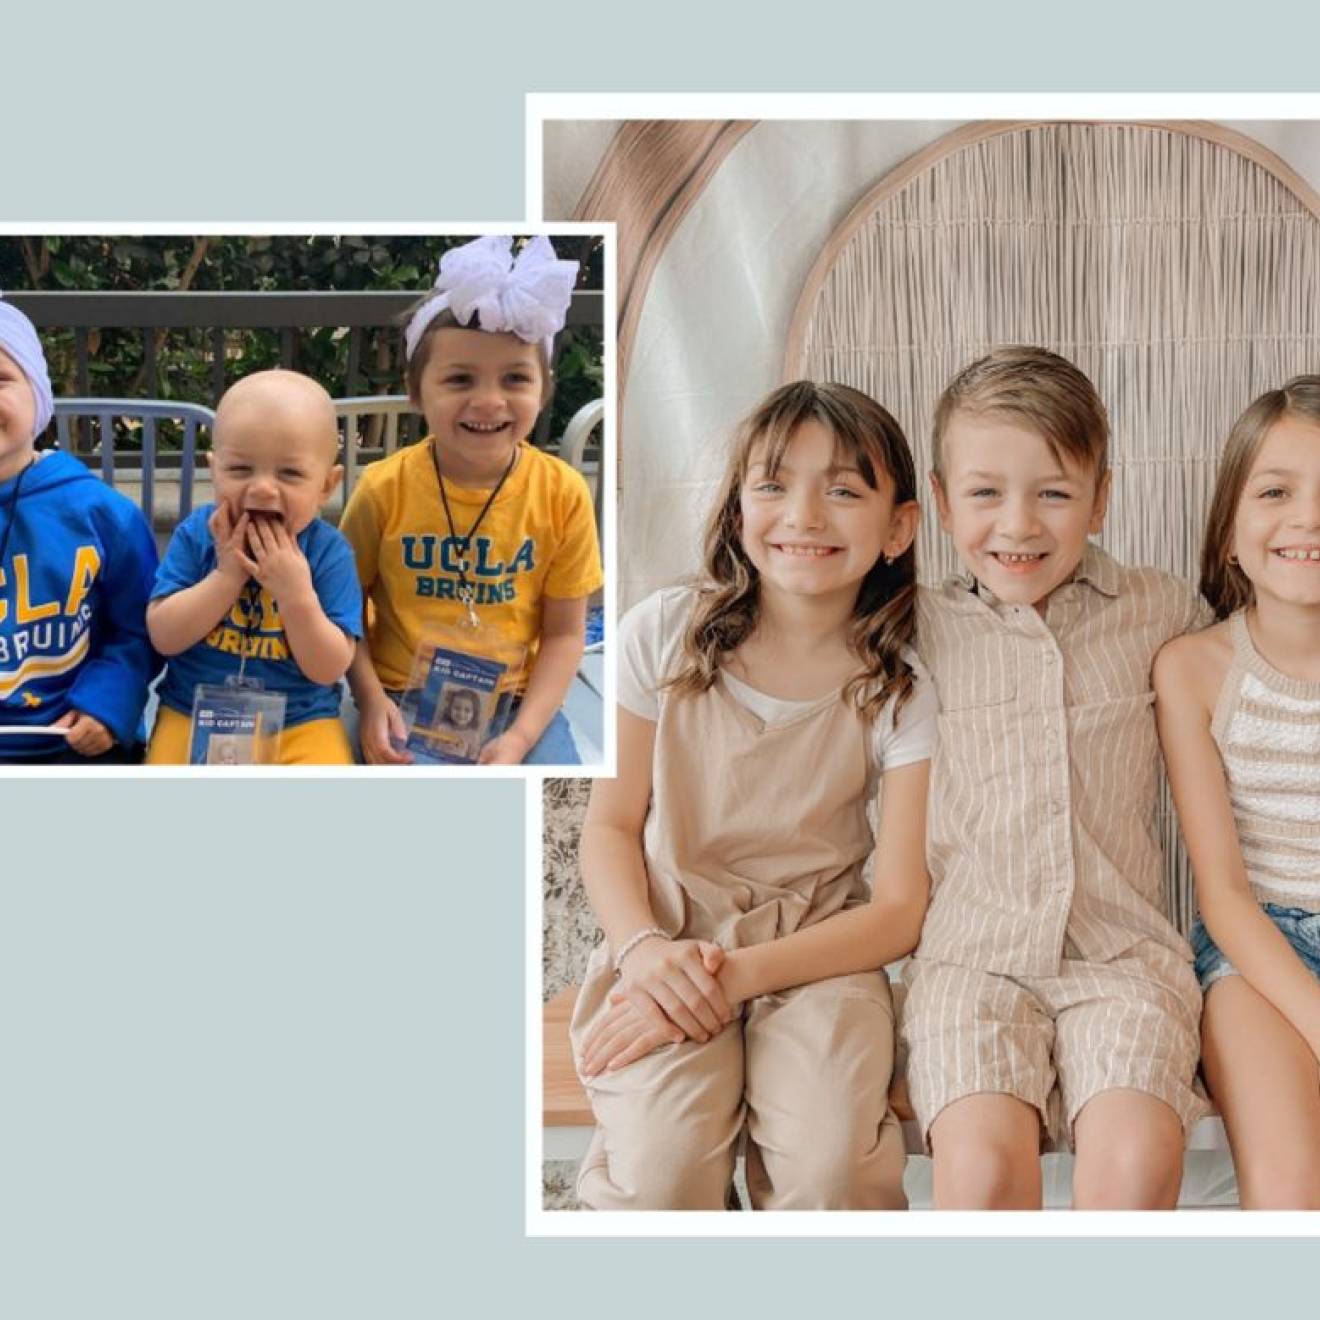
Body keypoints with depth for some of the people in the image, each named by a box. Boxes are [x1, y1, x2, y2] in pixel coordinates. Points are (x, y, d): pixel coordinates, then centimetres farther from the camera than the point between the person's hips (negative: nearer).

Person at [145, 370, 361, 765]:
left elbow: (329, 670, -12)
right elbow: (163, 637, -10)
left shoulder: (328, 552, -9)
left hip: (300, 723, -1)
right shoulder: (196, 535, -3)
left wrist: (297, 595, -25)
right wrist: (227, 575, -19)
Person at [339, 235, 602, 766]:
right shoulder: (384, 488, -9)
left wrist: (520, 737, -13)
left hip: (517, 701, 1)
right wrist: (370, 699, -12)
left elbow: (564, 632, -2)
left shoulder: (563, 494, -7)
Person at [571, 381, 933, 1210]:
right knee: (659, 1166, -27)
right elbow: (611, 825, 2)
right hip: (670, 937, 0)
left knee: (829, 1165, -28)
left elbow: (897, 912, -6)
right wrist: (644, 947, -18)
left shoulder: (903, 692, -4)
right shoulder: (665, 633, -2)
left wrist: (739, 976, -19)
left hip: (818, 952, 0)